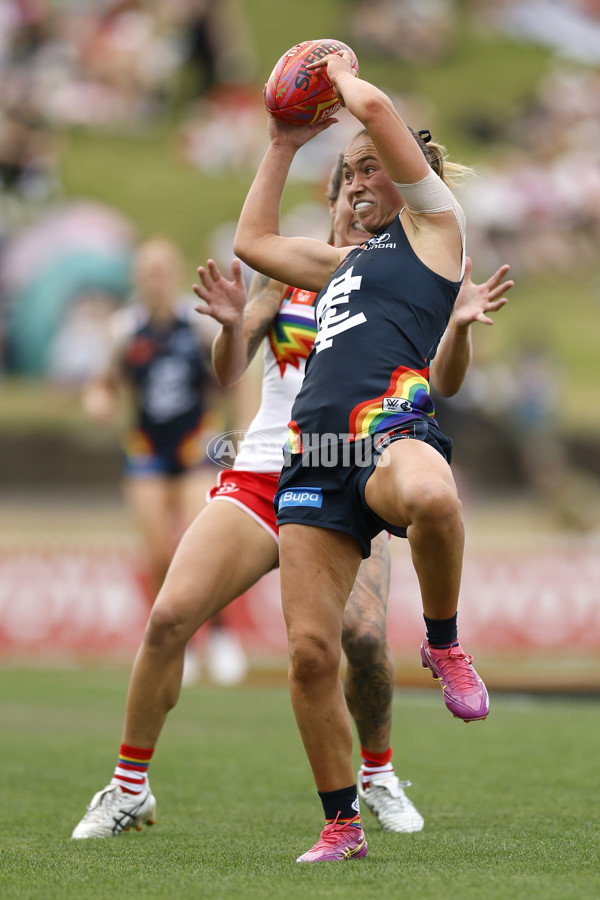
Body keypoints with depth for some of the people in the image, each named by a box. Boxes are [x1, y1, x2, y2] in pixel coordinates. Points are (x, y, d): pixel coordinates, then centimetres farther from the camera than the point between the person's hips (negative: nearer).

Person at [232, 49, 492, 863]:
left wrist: (340, 72, 20)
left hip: (391, 433, -7)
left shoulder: (433, 223, 10)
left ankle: (443, 642, -17)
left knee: (430, 497, -45)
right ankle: (342, 824, 8)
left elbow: (376, 106, 0)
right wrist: (284, 147, 42)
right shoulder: (348, 260, 31)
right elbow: (253, 241, 41)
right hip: (313, 456, 7)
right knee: (310, 650, -3)